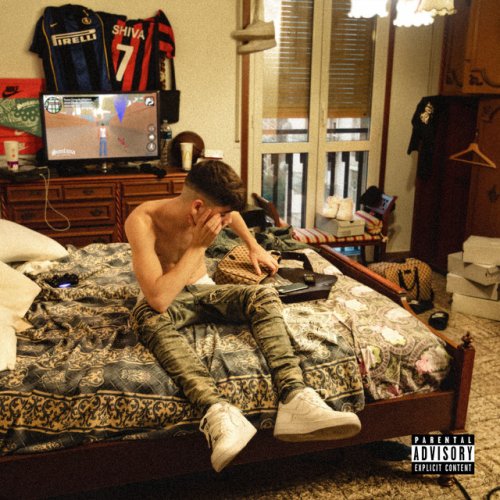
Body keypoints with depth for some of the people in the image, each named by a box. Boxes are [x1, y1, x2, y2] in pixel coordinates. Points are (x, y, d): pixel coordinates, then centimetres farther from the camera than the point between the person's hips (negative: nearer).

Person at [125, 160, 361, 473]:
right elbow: (158, 300, -38)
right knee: (149, 317, -42)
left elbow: (233, 214, 18)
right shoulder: (142, 221, -28)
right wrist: (198, 246, -34)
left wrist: (254, 247, 23)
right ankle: (217, 410, -56)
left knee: (264, 296, -26)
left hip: (203, 291, 4)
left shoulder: (212, 214, -11)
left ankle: (293, 398, -43)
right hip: (167, 299, -4)